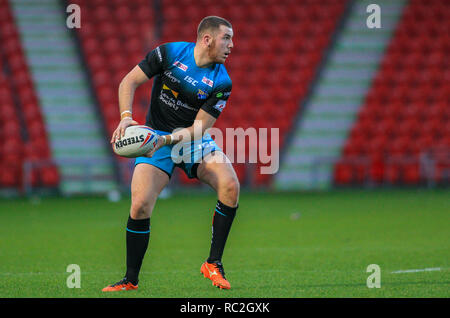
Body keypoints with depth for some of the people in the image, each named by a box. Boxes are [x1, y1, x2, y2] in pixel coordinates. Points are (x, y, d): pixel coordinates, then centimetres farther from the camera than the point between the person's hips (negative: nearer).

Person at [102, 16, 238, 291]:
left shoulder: (221, 82, -10)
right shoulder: (171, 53, -10)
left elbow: (199, 128, -13)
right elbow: (130, 82, -6)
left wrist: (167, 140, -29)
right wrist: (126, 118, -22)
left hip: (194, 140, 1)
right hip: (155, 138, -1)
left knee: (230, 186, -23)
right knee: (140, 205, -19)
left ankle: (214, 263, -9)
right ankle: (131, 280, 1)